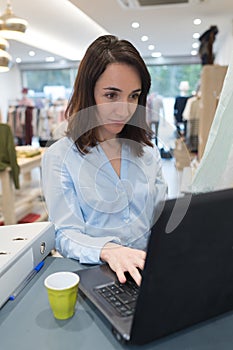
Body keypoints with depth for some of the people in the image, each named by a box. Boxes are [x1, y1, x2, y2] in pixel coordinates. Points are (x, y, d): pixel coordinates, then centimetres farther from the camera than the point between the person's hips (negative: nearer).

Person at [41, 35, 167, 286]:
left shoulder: (147, 151, 9)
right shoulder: (59, 157, -4)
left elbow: (162, 215, 9)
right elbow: (66, 235, -9)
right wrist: (107, 251, -28)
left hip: (147, 273, 4)